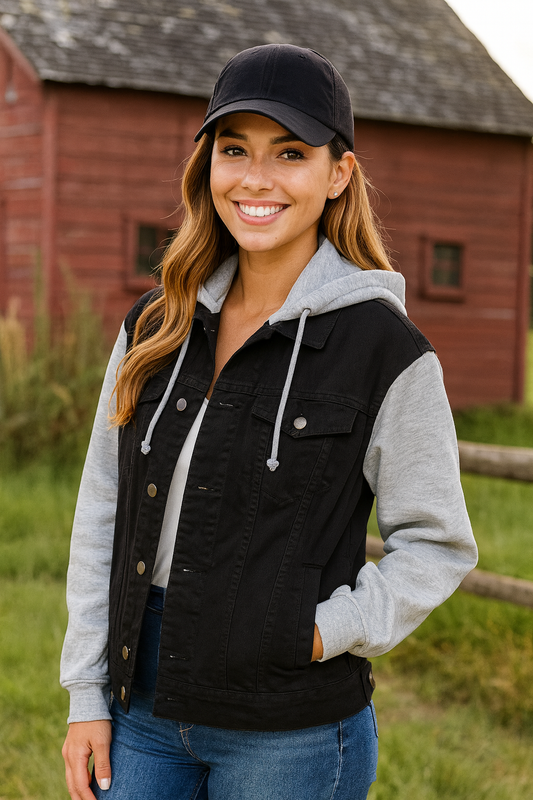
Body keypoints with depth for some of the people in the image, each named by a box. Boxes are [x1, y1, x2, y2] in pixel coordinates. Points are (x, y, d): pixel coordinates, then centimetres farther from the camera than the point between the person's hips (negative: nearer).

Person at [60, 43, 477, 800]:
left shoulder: (385, 347, -9)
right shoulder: (155, 328, 4)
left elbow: (437, 544, -3)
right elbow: (103, 516, 7)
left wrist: (325, 633, -15)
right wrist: (87, 695, 5)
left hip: (292, 734, -4)